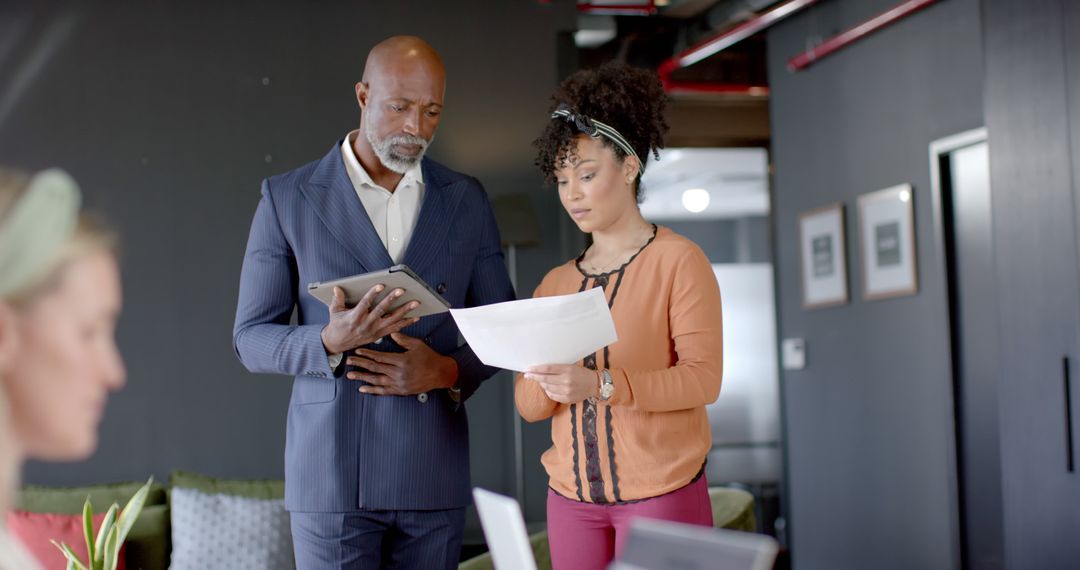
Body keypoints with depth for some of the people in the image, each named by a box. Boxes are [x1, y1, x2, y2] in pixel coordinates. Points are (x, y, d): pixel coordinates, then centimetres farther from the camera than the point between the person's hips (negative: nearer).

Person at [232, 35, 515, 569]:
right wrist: (330, 341, -20)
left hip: (434, 474, 3)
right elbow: (251, 339, 0)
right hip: (333, 470, -2)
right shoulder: (287, 198, -1)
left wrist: (448, 371, -10)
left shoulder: (466, 199, 7)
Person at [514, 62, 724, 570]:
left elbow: (703, 377, -13)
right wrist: (551, 385, -17)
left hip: (661, 492, -4)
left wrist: (600, 384, -25)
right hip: (571, 496, 4)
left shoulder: (678, 260, -3)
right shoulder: (554, 285, 11)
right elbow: (528, 404, 6)